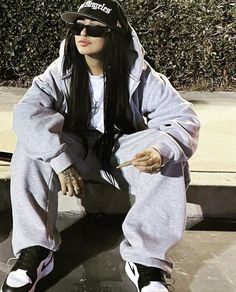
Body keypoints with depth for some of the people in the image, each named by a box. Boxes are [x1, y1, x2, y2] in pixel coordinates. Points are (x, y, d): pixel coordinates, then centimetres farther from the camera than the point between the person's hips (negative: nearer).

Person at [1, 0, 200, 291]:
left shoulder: (138, 73, -15)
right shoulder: (61, 71, -12)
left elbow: (183, 117, -19)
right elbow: (27, 112, -26)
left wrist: (162, 150, -41)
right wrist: (60, 160, -39)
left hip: (122, 153, 0)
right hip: (75, 152, 1)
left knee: (168, 158, -30)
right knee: (32, 147, -27)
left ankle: (145, 258, -26)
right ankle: (34, 250, -24)